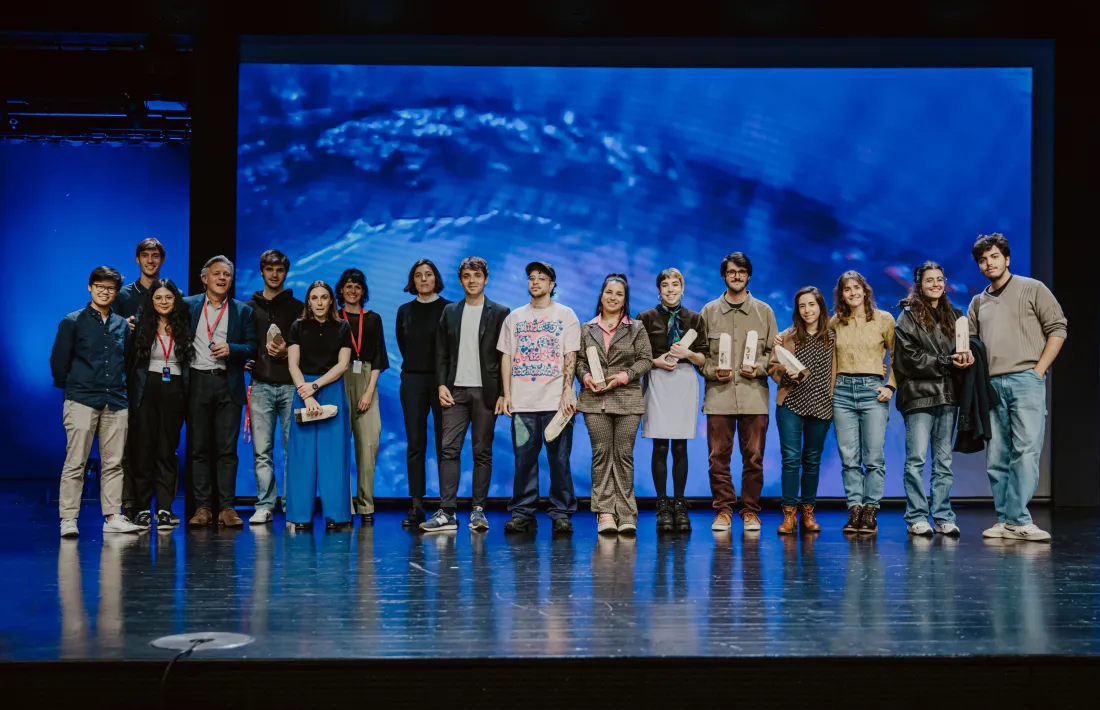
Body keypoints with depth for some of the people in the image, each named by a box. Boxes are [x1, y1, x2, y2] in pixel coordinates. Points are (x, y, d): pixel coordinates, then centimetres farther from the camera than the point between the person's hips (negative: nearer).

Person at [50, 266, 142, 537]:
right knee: (75, 462, -6)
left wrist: (120, 388, 12)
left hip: (116, 402, 4)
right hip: (81, 401, -4)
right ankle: (68, 519, -4)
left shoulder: (122, 325, 13)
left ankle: (113, 517, 9)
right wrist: (70, 387, 7)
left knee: (113, 463, 4)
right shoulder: (72, 322, 1)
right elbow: (59, 361, 3)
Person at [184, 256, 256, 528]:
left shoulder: (243, 311, 10)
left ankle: (226, 507, 1)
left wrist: (231, 349, -12)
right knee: (199, 447, 2)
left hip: (228, 384, 0)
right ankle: (202, 506, 6)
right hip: (198, 383, 0)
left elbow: (251, 347, 5)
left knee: (227, 448, -2)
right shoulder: (189, 305, 10)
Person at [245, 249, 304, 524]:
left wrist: (288, 352, -10)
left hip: (291, 385, -1)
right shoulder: (250, 307, 13)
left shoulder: (298, 308, 10)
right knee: (262, 450, 0)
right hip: (261, 386, 1)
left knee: (293, 448, -2)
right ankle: (264, 505, 4)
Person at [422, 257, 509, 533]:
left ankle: (478, 510, 7)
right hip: (456, 390, 2)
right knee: (449, 450, -5)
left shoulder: (499, 313, 3)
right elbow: (441, 353, 11)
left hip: (485, 391, -2)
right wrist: (441, 384, -2)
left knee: (482, 452, 2)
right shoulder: (450, 312, 13)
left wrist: (503, 393, -7)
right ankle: (446, 512, -6)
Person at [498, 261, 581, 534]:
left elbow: (570, 357, 1)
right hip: (522, 401, 2)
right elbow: (506, 357, 12)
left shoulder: (566, 315, 7)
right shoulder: (515, 317, 14)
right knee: (523, 459, 2)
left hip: (556, 400, -2)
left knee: (559, 460, -2)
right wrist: (507, 394, 3)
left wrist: (567, 392, -10)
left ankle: (561, 514, 2)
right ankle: (522, 514, 7)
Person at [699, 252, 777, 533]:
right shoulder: (709, 311, 10)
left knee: (754, 457, 0)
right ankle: (723, 510, 9)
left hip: (754, 394, 0)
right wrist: (713, 371, -8)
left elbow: (774, 350, 11)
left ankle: (750, 511, 10)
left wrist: (760, 368, -7)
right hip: (719, 394, 0)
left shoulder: (763, 311, 11)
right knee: (718, 456, 0)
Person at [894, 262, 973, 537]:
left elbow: (965, 347, 16)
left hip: (947, 394, 5)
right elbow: (910, 357, -9)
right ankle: (917, 518, 0)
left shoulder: (953, 316, 17)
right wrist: (947, 363, -13)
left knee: (944, 460, 6)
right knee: (916, 458, -6)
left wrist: (966, 357, -8)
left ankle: (943, 517, 10)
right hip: (919, 393, -5)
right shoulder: (909, 316, 0)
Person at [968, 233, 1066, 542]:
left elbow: (1057, 329, 2)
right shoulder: (978, 303, 20)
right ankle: (1007, 521, 6)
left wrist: (1038, 370, -6)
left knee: (1026, 451, -12)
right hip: (991, 385, 5)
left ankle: (1016, 521, -12)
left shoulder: (1032, 289, 7)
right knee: (996, 457, 2)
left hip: (1025, 380, -5)